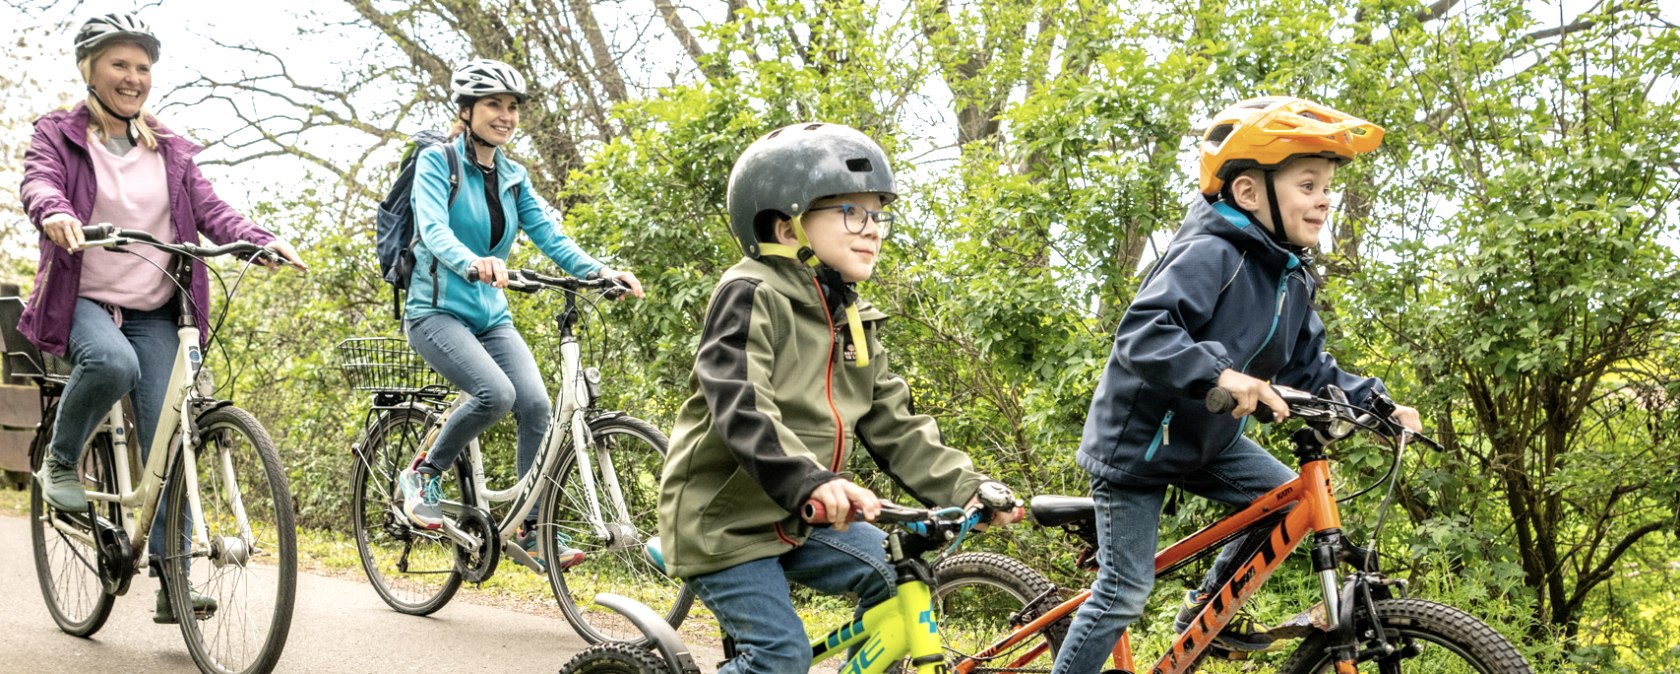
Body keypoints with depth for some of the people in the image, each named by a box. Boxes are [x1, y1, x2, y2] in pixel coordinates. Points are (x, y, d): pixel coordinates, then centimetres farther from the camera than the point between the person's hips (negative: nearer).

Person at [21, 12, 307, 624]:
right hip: (83, 298, -3)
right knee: (112, 362, -37)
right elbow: (38, 182, -16)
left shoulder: (168, 150, 14)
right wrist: (54, 213, -42)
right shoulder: (58, 135, 4)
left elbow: (208, 208, 3)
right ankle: (60, 463, -8)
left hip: (155, 311, 3)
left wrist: (262, 241, -17)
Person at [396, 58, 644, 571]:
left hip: (492, 316, 5)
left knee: (536, 403, -15)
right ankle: (423, 474, -5)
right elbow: (434, 230, -23)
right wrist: (475, 263, -44)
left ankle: (534, 530, -5)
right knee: (496, 393, -29)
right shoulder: (437, 162, -6)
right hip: (437, 310, -5)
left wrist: (599, 270, -19)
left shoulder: (513, 177, 11)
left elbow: (549, 235, 1)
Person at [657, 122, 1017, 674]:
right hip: (723, 523, -8)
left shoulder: (853, 322, 10)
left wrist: (966, 488, -7)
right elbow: (742, 409, -31)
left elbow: (895, 427, 7)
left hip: (796, 523, 8)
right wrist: (811, 482, -47)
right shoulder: (751, 296, -16)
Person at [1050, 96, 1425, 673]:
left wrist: (1374, 404, -5)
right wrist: (1220, 373, -48)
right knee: (1125, 591, -6)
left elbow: (1308, 369, 9)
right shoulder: (1210, 255, -25)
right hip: (1138, 441, -8)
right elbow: (1141, 334, -36)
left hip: (1207, 439, 8)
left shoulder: (1292, 278, 3)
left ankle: (1208, 606, 16)